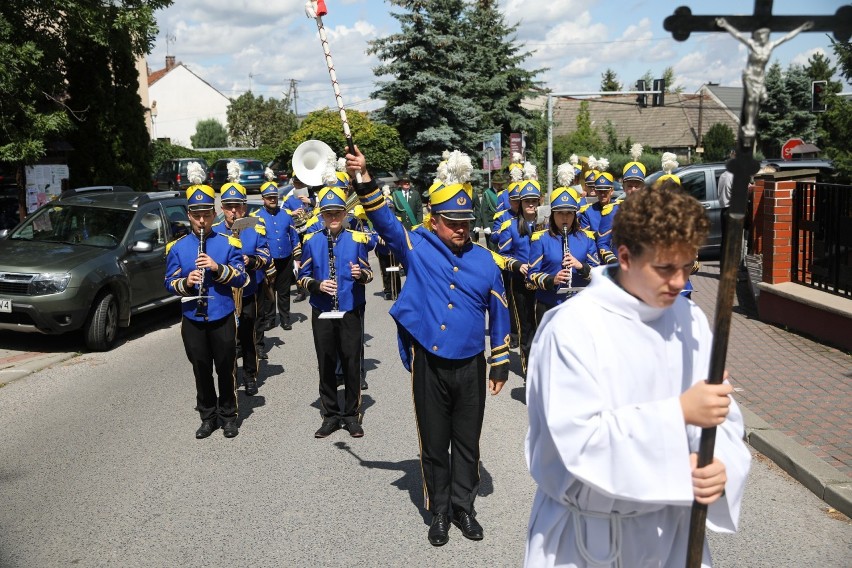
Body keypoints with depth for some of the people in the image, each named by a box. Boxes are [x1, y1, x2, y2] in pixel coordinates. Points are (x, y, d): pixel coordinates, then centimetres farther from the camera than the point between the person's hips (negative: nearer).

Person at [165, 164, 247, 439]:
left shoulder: (227, 244, -1)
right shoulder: (177, 247, 2)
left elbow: (241, 277, -5)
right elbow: (169, 282, 3)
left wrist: (218, 267, -21)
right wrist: (185, 282, -19)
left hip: (223, 318, -1)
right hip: (193, 321, 1)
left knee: (226, 369, 8)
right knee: (201, 372, 11)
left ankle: (228, 416, 24)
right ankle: (208, 417, 25)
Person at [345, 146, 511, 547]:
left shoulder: (483, 260, 3)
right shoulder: (417, 248, -1)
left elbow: (499, 314, 8)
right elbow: (384, 221, -11)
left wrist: (500, 364, 9)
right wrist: (364, 180, -25)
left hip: (470, 368, 2)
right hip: (429, 367, -1)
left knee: (467, 443, 13)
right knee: (434, 444, 11)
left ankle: (464, 507, 31)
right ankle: (439, 511, 27)